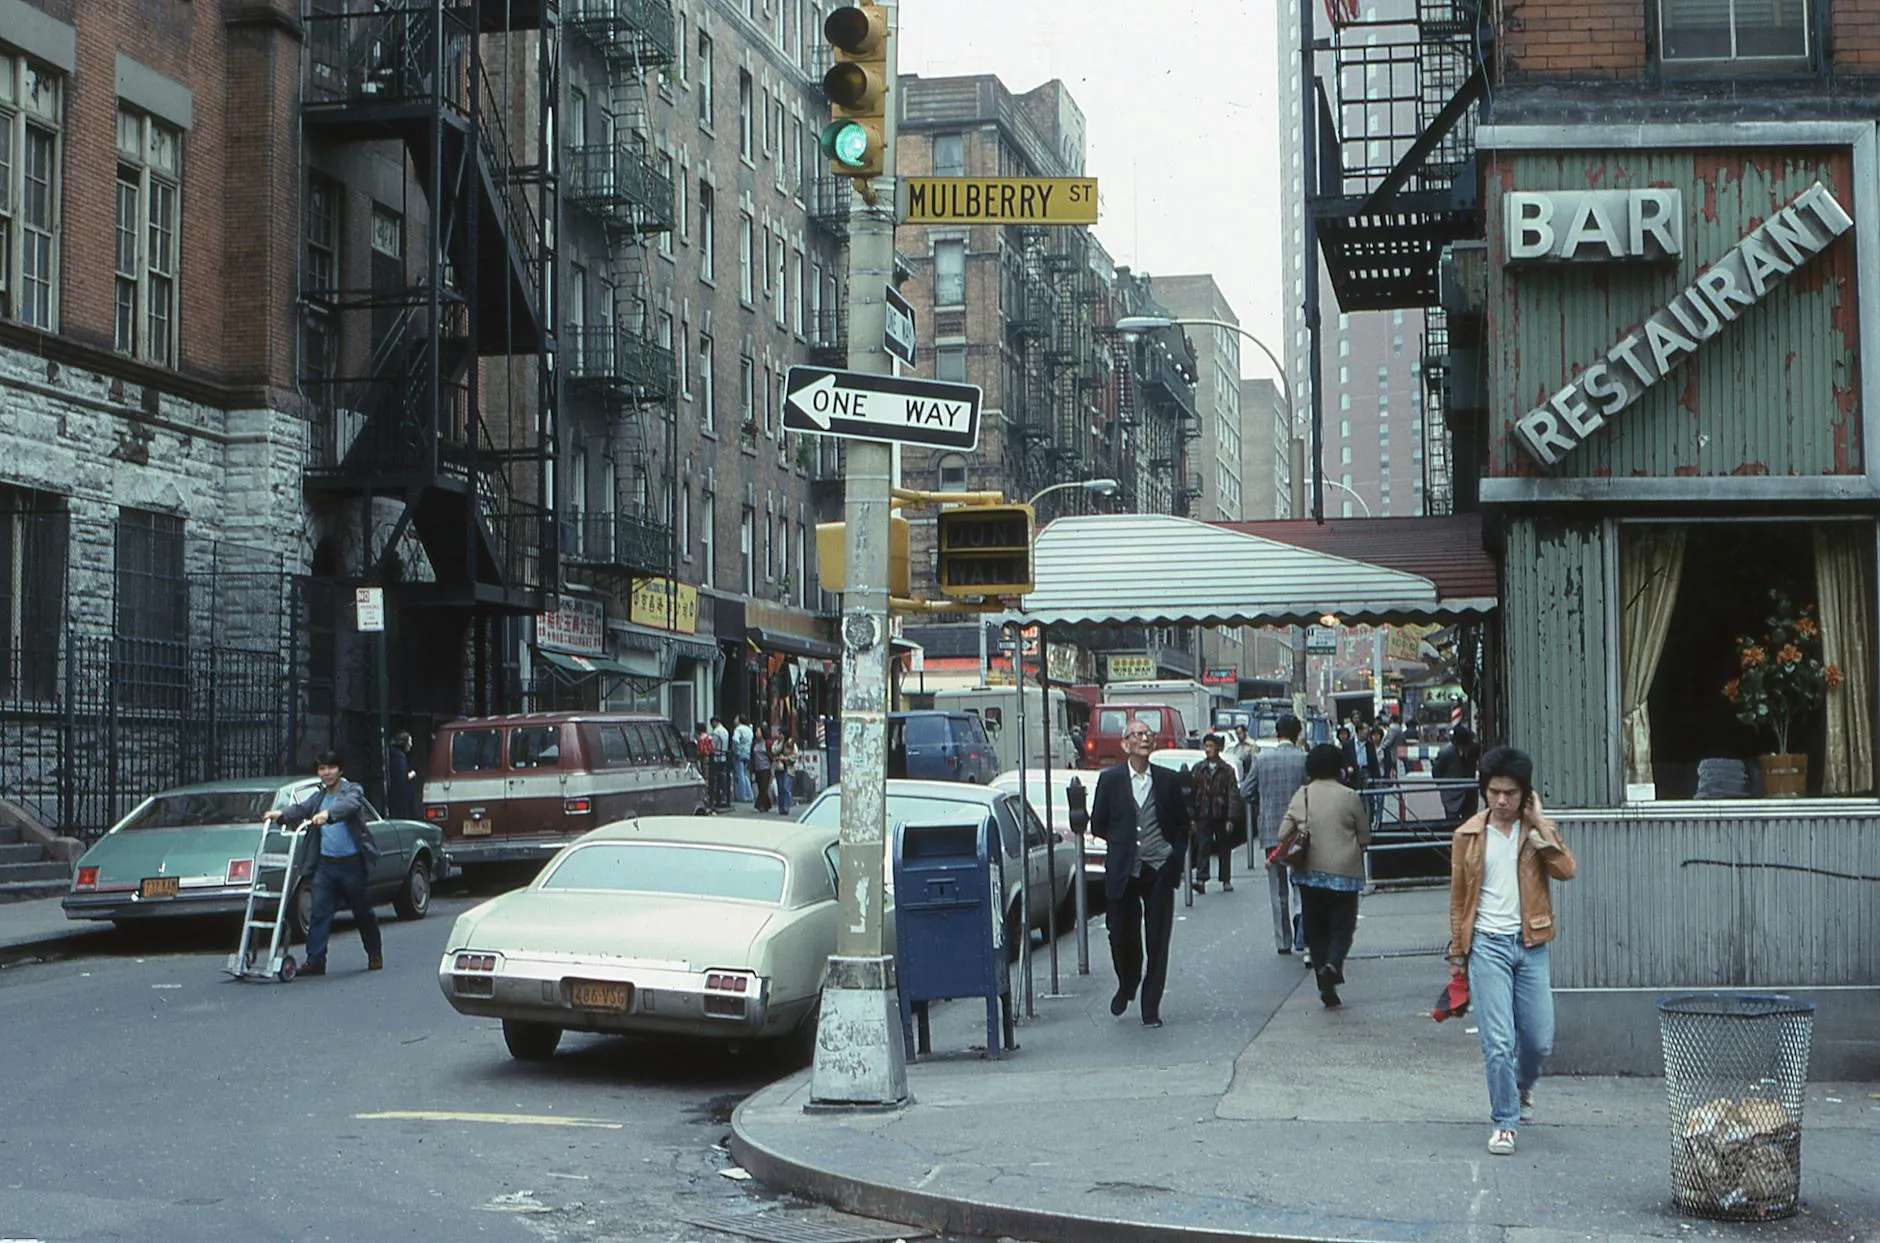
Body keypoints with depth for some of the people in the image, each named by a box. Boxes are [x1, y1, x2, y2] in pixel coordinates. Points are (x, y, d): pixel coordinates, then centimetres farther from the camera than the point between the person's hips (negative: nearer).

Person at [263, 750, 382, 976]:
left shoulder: (353, 790, -3)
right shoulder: (319, 797, 14)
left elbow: (349, 805, -25)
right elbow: (301, 809, -2)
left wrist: (328, 814, -45)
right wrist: (281, 813, -23)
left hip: (351, 862, -4)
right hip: (326, 863, 4)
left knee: (362, 912, 9)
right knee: (319, 912, -5)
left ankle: (375, 956, 25)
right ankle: (315, 961, -6)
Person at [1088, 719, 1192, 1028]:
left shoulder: (1167, 780, 6)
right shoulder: (1110, 779, 3)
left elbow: (1182, 825, 14)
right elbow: (1098, 826, 9)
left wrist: (1175, 854, 3)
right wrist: (1122, 843, 5)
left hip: (1159, 871, 0)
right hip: (1123, 872, 0)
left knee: (1157, 941, -1)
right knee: (1122, 936, 1)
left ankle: (1151, 1008, 7)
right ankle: (1126, 987, 31)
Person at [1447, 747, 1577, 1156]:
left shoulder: (1538, 831, 4)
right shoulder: (1468, 836, 3)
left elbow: (1567, 870, -14)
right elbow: (1458, 899, 9)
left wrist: (1539, 824, -13)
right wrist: (1457, 953, 8)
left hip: (1530, 945, 2)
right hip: (1487, 945, -1)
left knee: (1540, 1040, 6)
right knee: (1498, 1041, -8)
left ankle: (1522, 1085, 36)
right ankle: (1503, 1122, 2)